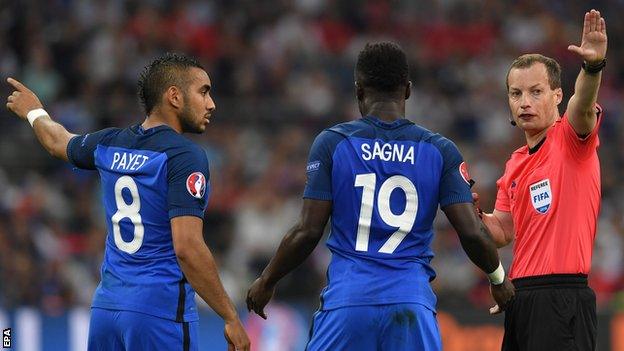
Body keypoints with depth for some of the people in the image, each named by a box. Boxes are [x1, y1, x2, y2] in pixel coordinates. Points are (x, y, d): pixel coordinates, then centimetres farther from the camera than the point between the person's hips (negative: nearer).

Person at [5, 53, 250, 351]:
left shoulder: (108, 145, 10)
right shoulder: (185, 156, -11)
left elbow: (57, 142, 34)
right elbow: (187, 247, -20)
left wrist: (35, 112, 57)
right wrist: (231, 318, -16)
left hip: (105, 305, 7)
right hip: (161, 311, -7)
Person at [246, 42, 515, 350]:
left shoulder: (332, 143, 1)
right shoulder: (439, 151, 4)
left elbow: (308, 231, -2)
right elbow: (471, 233, 0)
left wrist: (266, 281, 13)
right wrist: (498, 279, 20)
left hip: (347, 300, -1)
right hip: (412, 299, 1)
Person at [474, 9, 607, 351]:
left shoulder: (570, 139, -3)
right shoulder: (515, 164, 19)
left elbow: (582, 106, -26)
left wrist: (593, 66, -47)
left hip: (562, 298, -8)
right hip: (520, 295, 8)